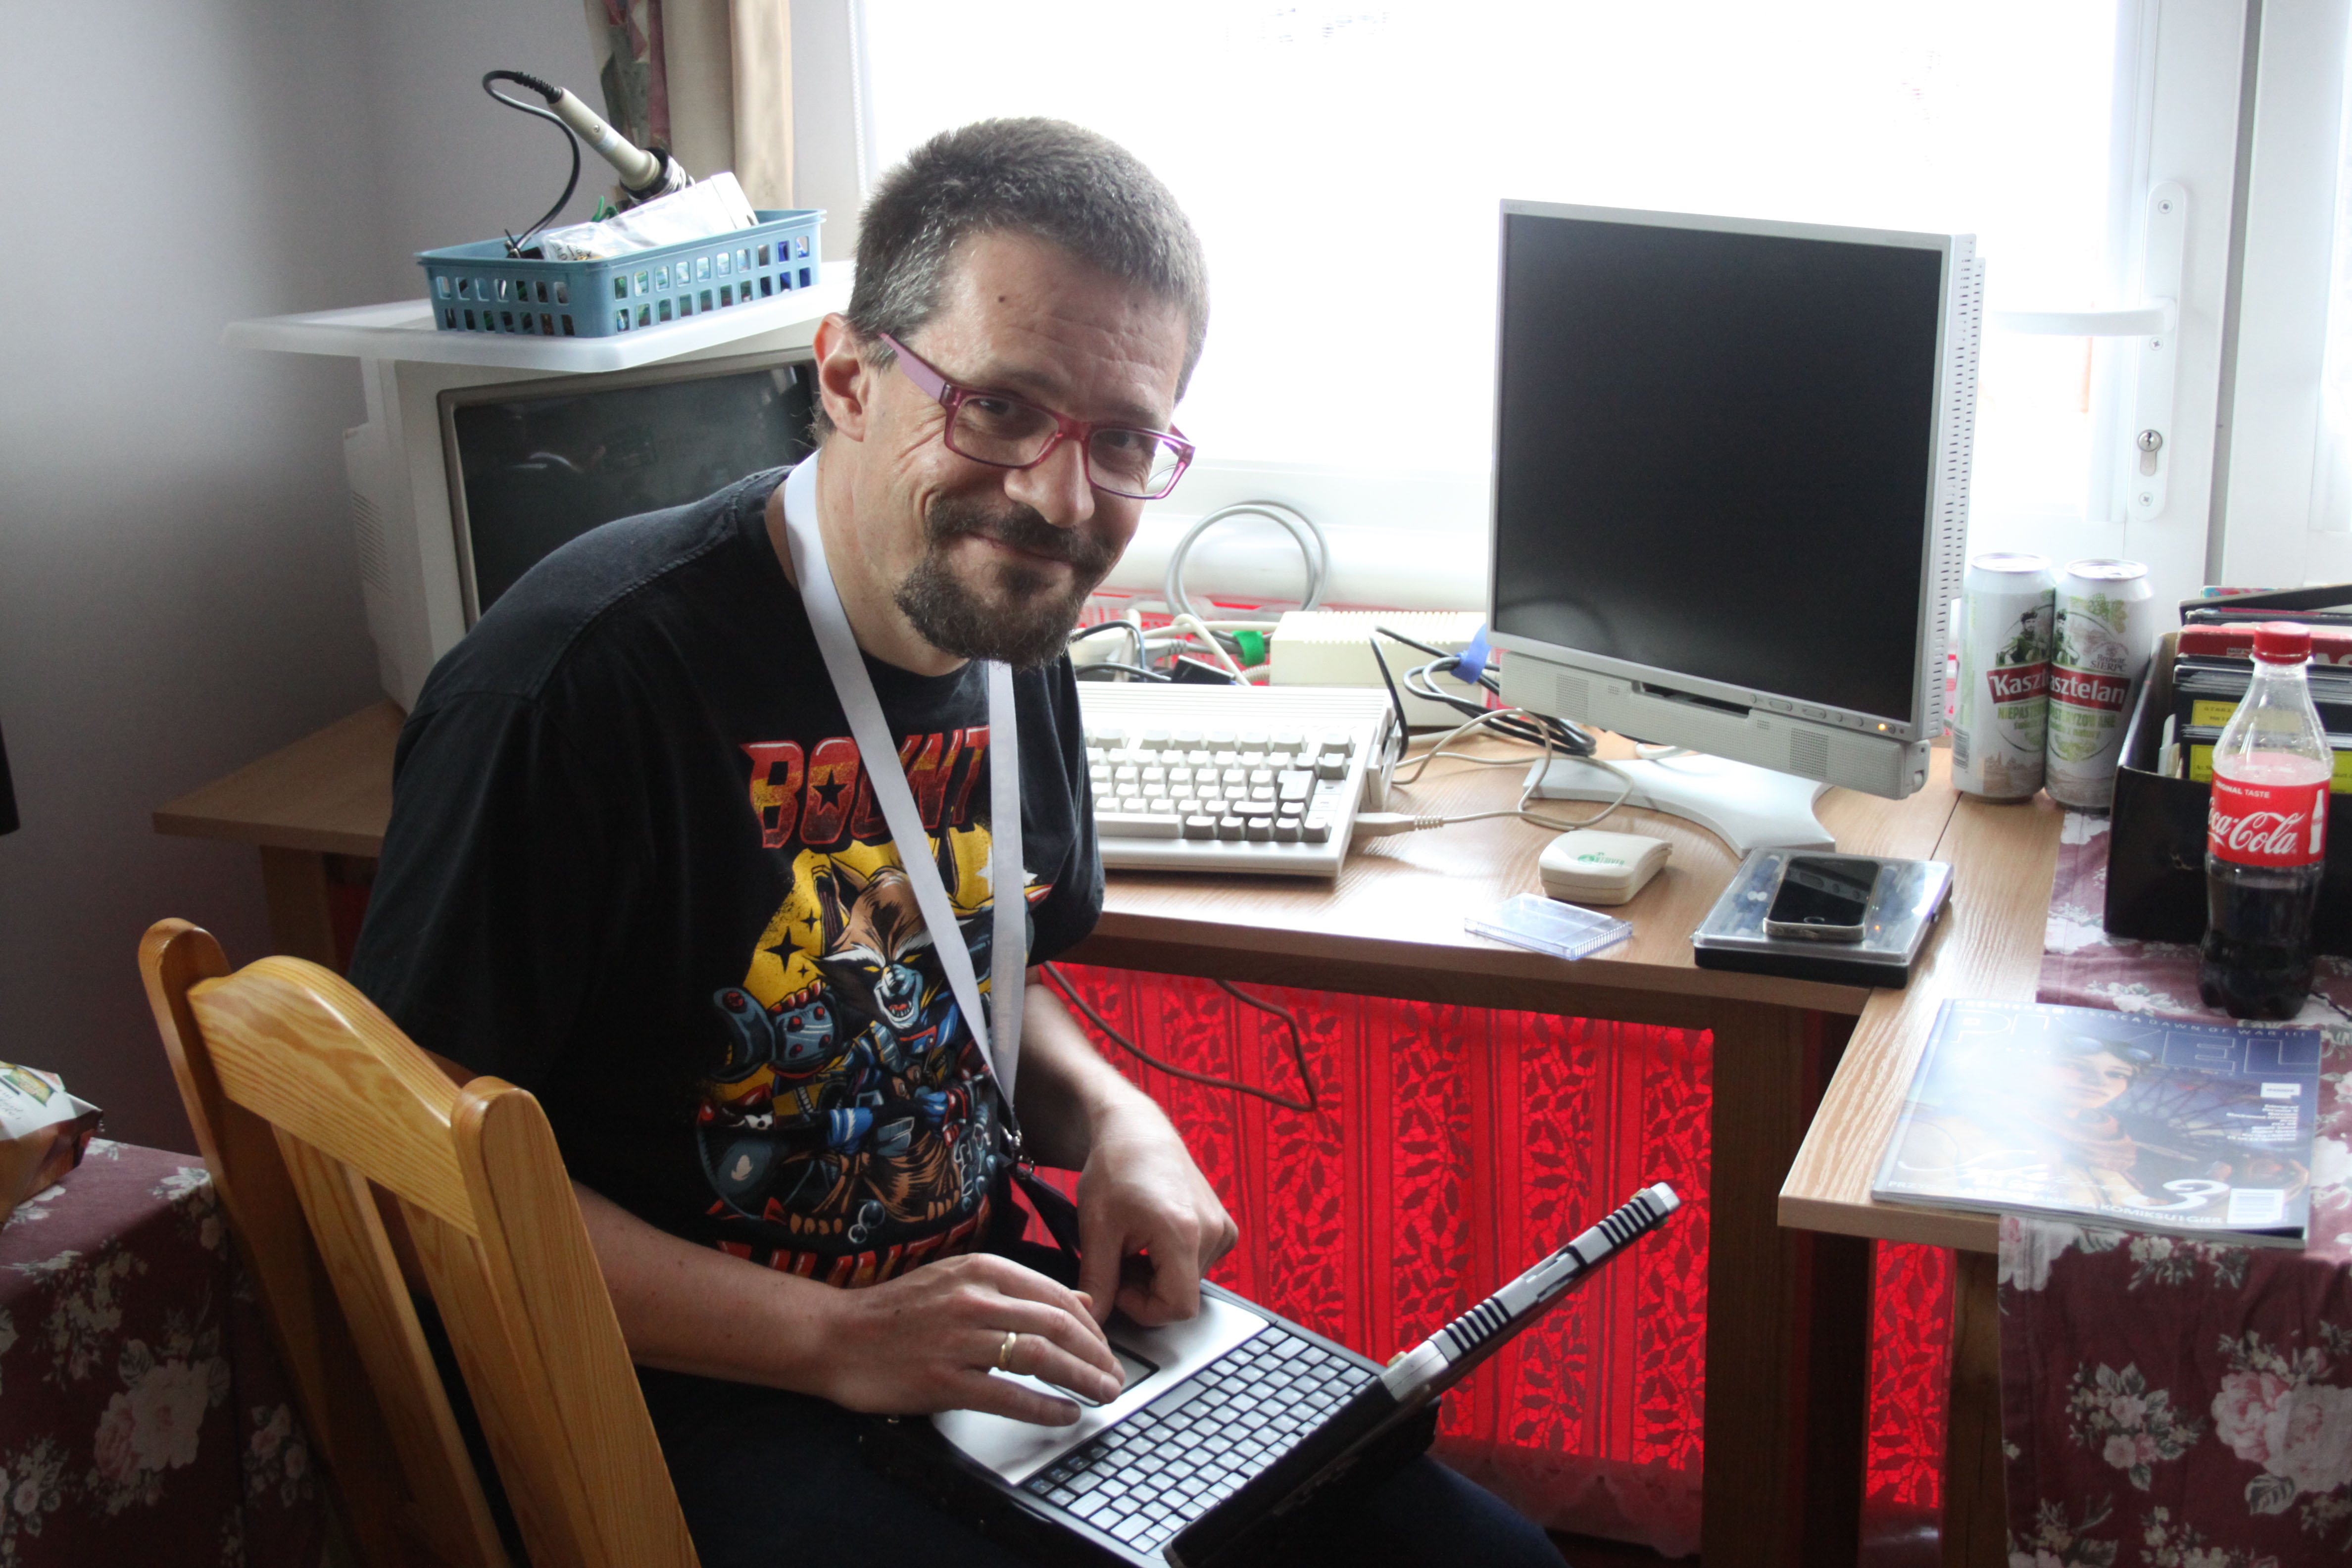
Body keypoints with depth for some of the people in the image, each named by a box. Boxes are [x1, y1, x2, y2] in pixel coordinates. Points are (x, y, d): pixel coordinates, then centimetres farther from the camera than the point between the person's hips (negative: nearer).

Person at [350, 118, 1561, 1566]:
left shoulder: (1007, 634, 3)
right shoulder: (575, 683, -21)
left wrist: (1111, 1117, -3)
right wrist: (830, 1340, -21)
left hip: (989, 1318, 7)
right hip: (709, 1394, -7)